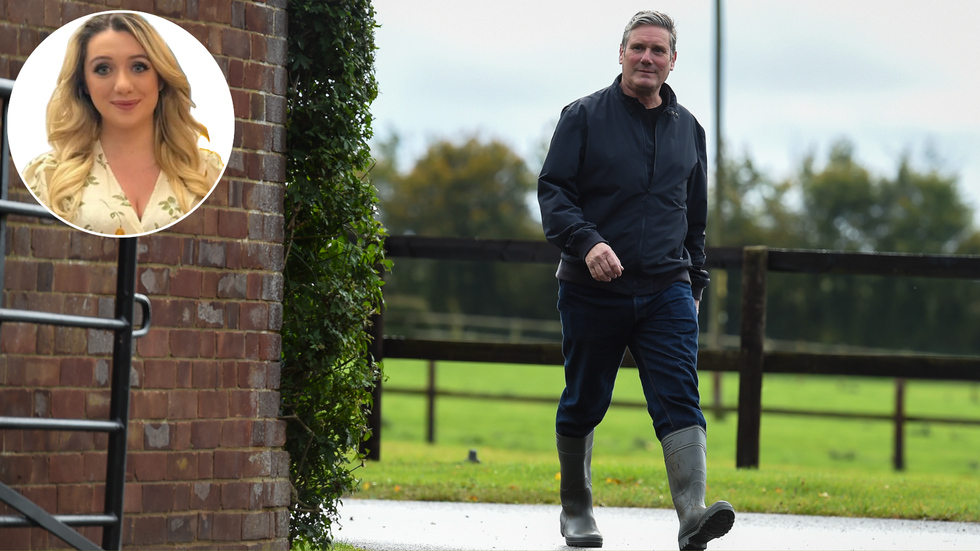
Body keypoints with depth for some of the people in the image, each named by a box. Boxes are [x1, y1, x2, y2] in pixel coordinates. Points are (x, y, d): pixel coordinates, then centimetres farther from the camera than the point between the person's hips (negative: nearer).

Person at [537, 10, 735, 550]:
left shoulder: (687, 129, 13)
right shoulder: (584, 117, 0)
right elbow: (553, 191, -6)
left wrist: (694, 283, 20)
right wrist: (587, 242, -23)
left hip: (667, 291, 2)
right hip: (592, 292, -2)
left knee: (680, 399, -14)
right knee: (583, 404, 8)